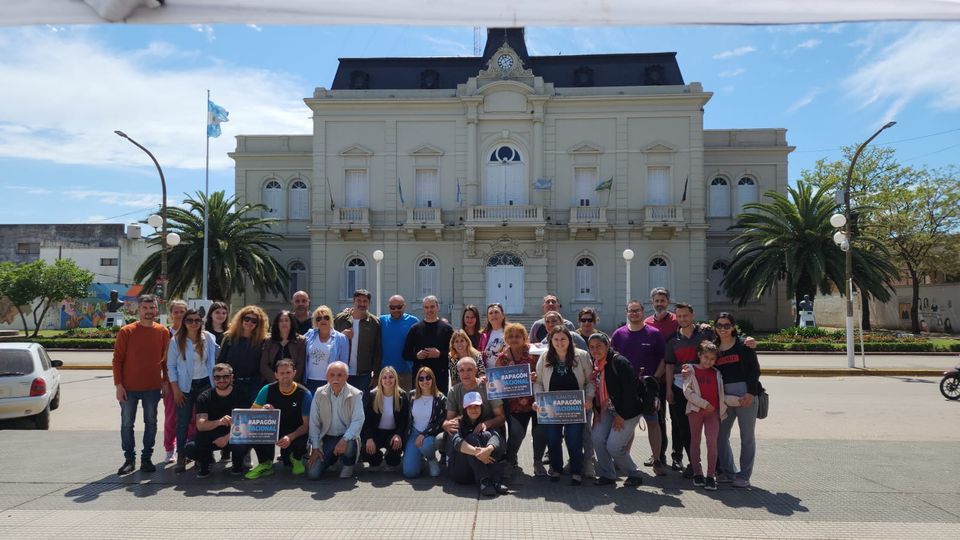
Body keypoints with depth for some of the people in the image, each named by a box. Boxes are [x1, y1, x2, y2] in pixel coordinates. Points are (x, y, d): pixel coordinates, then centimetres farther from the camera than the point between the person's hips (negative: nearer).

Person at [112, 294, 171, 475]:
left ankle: (146, 458, 19)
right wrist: (118, 385, -8)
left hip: (153, 387, 1)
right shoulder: (126, 331, -5)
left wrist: (165, 382, 3)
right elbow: (117, 359, -4)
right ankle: (129, 459, 19)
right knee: (127, 423, 6)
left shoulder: (163, 332, 1)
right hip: (129, 387, -1)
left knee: (151, 423, 8)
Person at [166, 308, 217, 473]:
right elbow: (171, 366, -1)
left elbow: (213, 361, 6)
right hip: (185, 386, -1)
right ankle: (181, 457, 9)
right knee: (183, 422, 0)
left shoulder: (208, 338, 1)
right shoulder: (176, 340, -3)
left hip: (204, 384, 1)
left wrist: (214, 383, 4)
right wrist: (176, 389, -6)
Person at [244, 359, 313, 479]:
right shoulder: (268, 390, -8)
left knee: (301, 443, -35)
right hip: (272, 430, 2)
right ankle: (265, 463, 0)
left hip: (295, 432, -1)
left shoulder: (304, 394, -14)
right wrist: (262, 410, -30)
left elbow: (307, 424, -15)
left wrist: (291, 437, -33)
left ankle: (296, 458, 8)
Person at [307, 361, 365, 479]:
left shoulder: (355, 394, -9)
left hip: (347, 437, -2)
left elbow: (358, 421, -17)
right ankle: (332, 458, 22)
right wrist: (315, 447, -4)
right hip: (327, 438, 3)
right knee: (313, 474, -12)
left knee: (348, 447, -37)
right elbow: (314, 422, 1)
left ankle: (348, 465, 0)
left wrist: (344, 440, -31)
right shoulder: (319, 393, -1)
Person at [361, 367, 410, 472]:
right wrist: (369, 438, -22)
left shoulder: (402, 396, -5)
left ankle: (392, 463, 7)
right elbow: (366, 419, -6)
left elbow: (405, 419, -5)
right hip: (376, 432, 0)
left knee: (397, 444, -32)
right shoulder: (371, 396, -5)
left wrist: (398, 435, -24)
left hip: (394, 432, 0)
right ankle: (376, 461, 14)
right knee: (368, 447, -28)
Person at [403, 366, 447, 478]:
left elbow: (440, 423, -10)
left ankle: (432, 459, -2)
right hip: (414, 433, 2)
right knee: (409, 472, -15)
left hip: (431, 435, -2)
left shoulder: (440, 399, -5)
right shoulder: (412, 395, 4)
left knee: (425, 445, -40)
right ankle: (420, 458, 20)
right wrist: (405, 437, 6)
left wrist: (424, 435, -19)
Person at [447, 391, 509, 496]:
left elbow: (497, 437, -15)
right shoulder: (458, 422, 1)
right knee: (472, 437, -24)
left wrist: (489, 449, -39)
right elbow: (456, 441, -22)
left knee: (487, 435, -19)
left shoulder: (486, 422, 9)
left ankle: (495, 480, -32)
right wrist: (476, 452, -40)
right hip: (458, 470, -2)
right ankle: (484, 481, -37)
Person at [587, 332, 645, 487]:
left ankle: (634, 475, 12)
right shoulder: (594, 365, 4)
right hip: (607, 410, 7)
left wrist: (621, 416, -18)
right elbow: (596, 390, 13)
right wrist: (596, 411, 2)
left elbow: (630, 390, -20)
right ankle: (607, 475, 9)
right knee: (597, 437, -10)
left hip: (627, 412, -7)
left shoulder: (620, 362, -19)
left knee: (613, 446, -12)